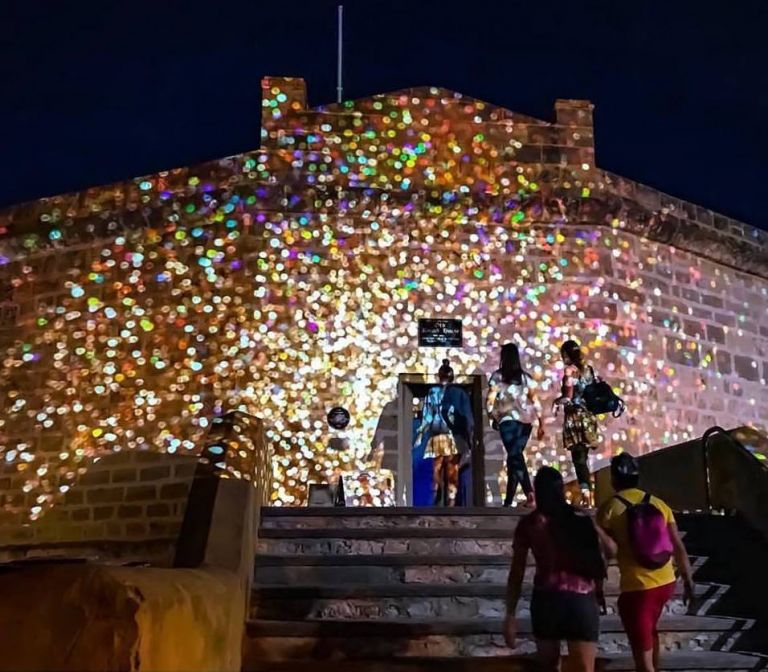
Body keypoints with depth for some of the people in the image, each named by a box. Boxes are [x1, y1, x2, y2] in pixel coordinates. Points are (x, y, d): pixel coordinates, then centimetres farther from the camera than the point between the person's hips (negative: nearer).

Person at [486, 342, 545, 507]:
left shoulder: (497, 376, 2)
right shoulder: (525, 377, 13)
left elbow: (490, 402, -2)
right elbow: (535, 401, 10)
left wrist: (493, 417, 14)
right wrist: (540, 423, 12)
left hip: (508, 420, -5)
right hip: (526, 421, 5)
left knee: (515, 457, -9)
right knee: (515, 457, 11)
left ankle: (529, 493, -28)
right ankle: (508, 500, 15)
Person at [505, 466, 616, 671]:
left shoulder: (528, 524, 4)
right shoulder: (581, 519, 7)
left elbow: (516, 573, 3)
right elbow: (611, 550, 16)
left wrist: (511, 614, 6)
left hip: (546, 600, 0)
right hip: (582, 601, 0)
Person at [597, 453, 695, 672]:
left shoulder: (609, 508, -7)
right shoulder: (659, 504, 6)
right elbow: (678, 548, 7)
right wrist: (688, 581, 16)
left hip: (636, 588, -6)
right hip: (666, 583, 6)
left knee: (642, 653, 0)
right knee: (649, 631, 32)